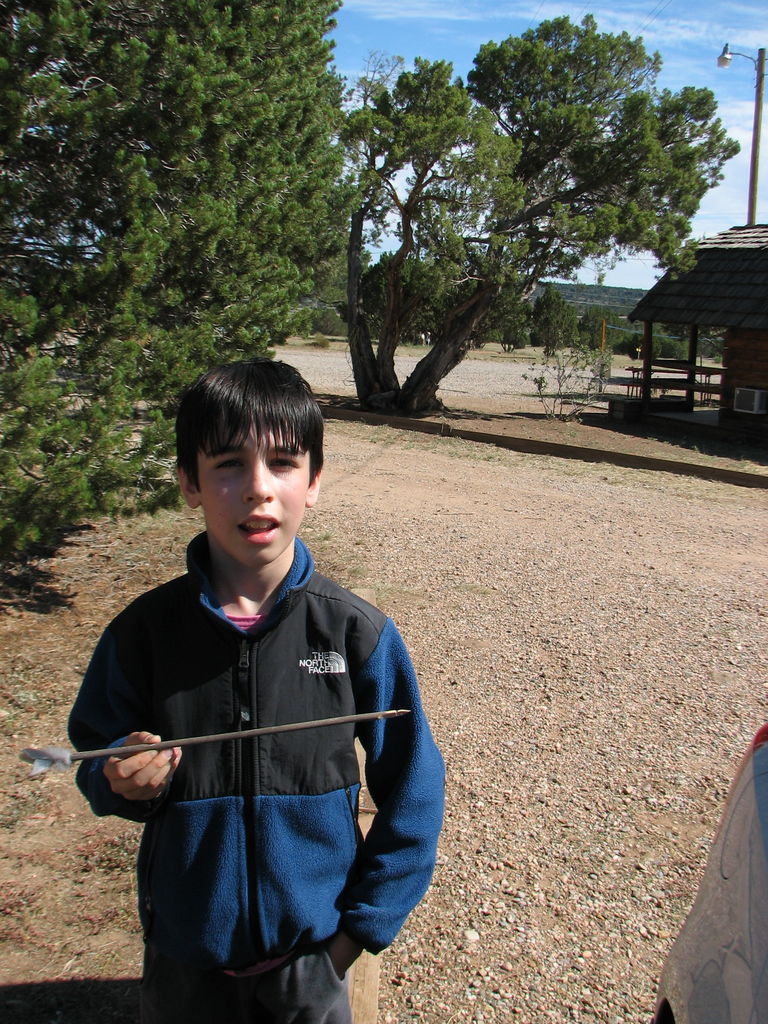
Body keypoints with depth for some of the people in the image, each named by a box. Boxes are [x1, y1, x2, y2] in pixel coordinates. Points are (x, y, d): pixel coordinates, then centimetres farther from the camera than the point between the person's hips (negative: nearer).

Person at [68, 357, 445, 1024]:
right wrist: (123, 780, -18)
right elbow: (97, 767, 3)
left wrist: (364, 922, -3)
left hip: (314, 951, -1)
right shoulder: (145, 629, -10)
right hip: (184, 953, 2)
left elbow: (413, 788, -4)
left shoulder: (357, 631, -13)